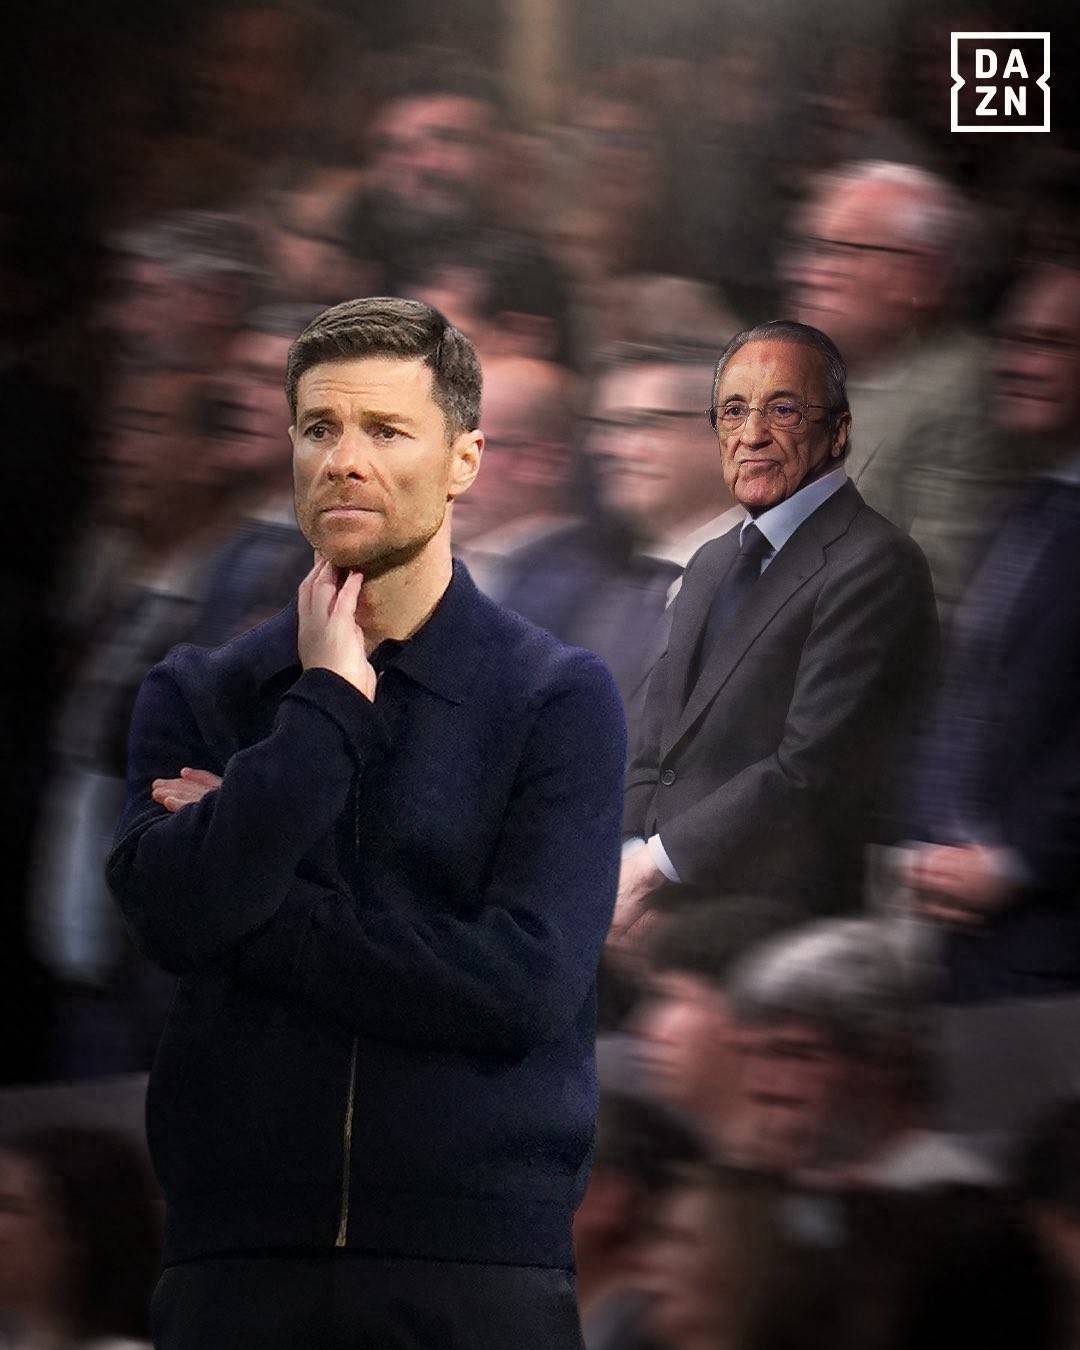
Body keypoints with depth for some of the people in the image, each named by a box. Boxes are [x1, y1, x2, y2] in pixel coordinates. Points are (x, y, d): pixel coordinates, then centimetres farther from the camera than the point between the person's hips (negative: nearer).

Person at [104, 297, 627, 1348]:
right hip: (240, 1255, 2)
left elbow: (525, 978, -13)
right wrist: (329, 702, -8)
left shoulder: (558, 699, 0)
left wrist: (253, 914, -10)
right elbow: (173, 911, -9)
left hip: (477, 1261, -2)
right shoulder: (194, 695, 9)